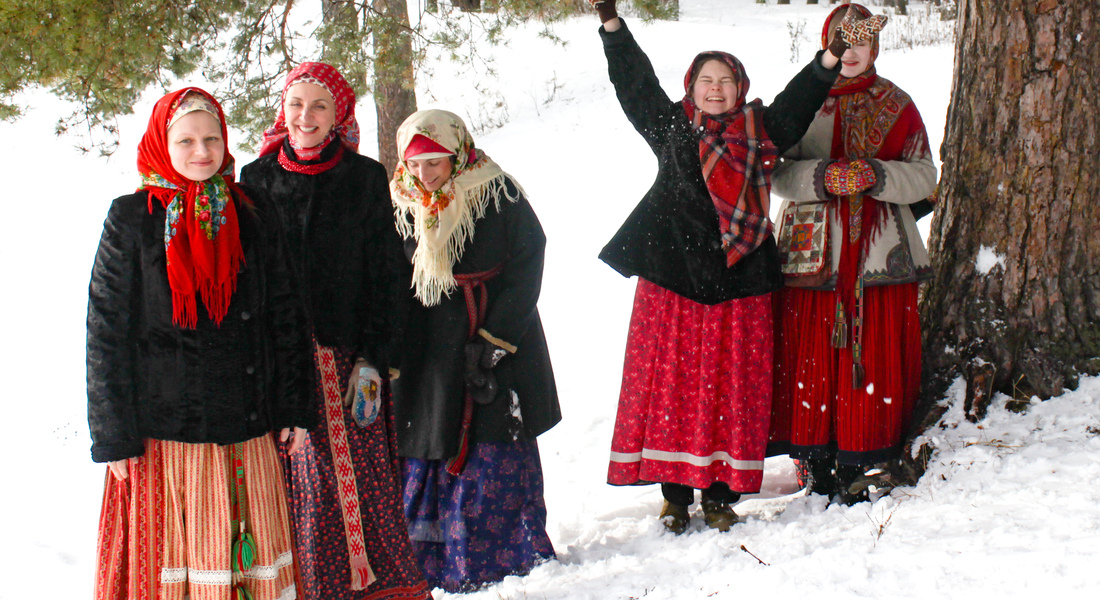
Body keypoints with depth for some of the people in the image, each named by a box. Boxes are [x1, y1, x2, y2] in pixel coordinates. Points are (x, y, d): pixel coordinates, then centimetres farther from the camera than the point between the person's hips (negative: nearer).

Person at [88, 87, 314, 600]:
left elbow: (285, 318, 12)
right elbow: (106, 331, -2)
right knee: (169, 558, 1)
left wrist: (295, 409, 7)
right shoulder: (131, 221, -1)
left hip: (246, 429, 3)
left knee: (252, 555, 6)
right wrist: (115, 436, -5)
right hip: (163, 432, -3)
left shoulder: (252, 221, 8)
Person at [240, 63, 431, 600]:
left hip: (347, 355, -1)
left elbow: (387, 275, 4)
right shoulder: (256, 180, 8)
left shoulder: (366, 179, 5)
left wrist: (373, 361, -4)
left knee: (358, 476, -4)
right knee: (297, 480, -2)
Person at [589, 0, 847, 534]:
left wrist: (831, 58, -6)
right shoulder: (670, 127, 9)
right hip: (672, 275, 0)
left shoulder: (760, 131, 10)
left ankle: (720, 493, 11)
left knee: (731, 387, 2)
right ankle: (676, 492, 9)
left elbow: (797, 102, 6)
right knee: (670, 381, 0)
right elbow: (635, 82, 8)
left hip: (737, 281, 1)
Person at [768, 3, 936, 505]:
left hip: (879, 253, 0)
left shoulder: (895, 105, 9)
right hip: (815, 250, 0)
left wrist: (875, 175, -14)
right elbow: (779, 173, 2)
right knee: (813, 355, -3)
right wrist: (825, 178, -17)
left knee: (873, 358, -3)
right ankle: (817, 466, 7)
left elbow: (924, 176, 4)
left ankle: (855, 469, 5)